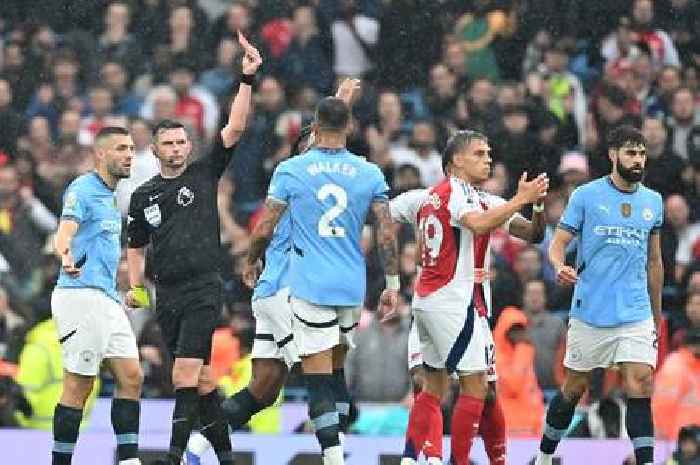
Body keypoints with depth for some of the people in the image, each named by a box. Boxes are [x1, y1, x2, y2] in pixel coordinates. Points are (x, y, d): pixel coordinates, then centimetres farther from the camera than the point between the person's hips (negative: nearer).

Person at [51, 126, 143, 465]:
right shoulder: (83, 190, -9)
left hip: (107, 300, 10)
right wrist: (66, 258, -47)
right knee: (79, 386, -8)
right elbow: (65, 230, -26)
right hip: (82, 294, -10)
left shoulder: (109, 196, 20)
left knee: (131, 377, 4)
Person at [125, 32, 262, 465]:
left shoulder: (204, 174, 2)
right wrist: (135, 286, 10)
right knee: (201, 378, 9)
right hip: (167, 295, 4)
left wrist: (247, 79, -15)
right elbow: (136, 246, 23)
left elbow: (235, 128, -6)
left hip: (204, 290, -4)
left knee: (187, 375, -14)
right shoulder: (143, 196, 12)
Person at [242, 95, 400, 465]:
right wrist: (392, 284, 9)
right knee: (336, 371, 20)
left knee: (318, 376, -4)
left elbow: (264, 229, -2)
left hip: (310, 286, -3)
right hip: (352, 288, 4)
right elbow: (387, 235, 0)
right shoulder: (370, 174, 2)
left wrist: (251, 262, 17)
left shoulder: (290, 170, -4)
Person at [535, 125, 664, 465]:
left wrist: (658, 317, 21)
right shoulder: (586, 196, -2)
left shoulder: (653, 202, 10)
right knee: (575, 387, 8)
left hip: (636, 314, 2)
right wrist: (560, 267, -26)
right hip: (589, 312, -2)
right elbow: (558, 243, -3)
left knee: (640, 386, -12)